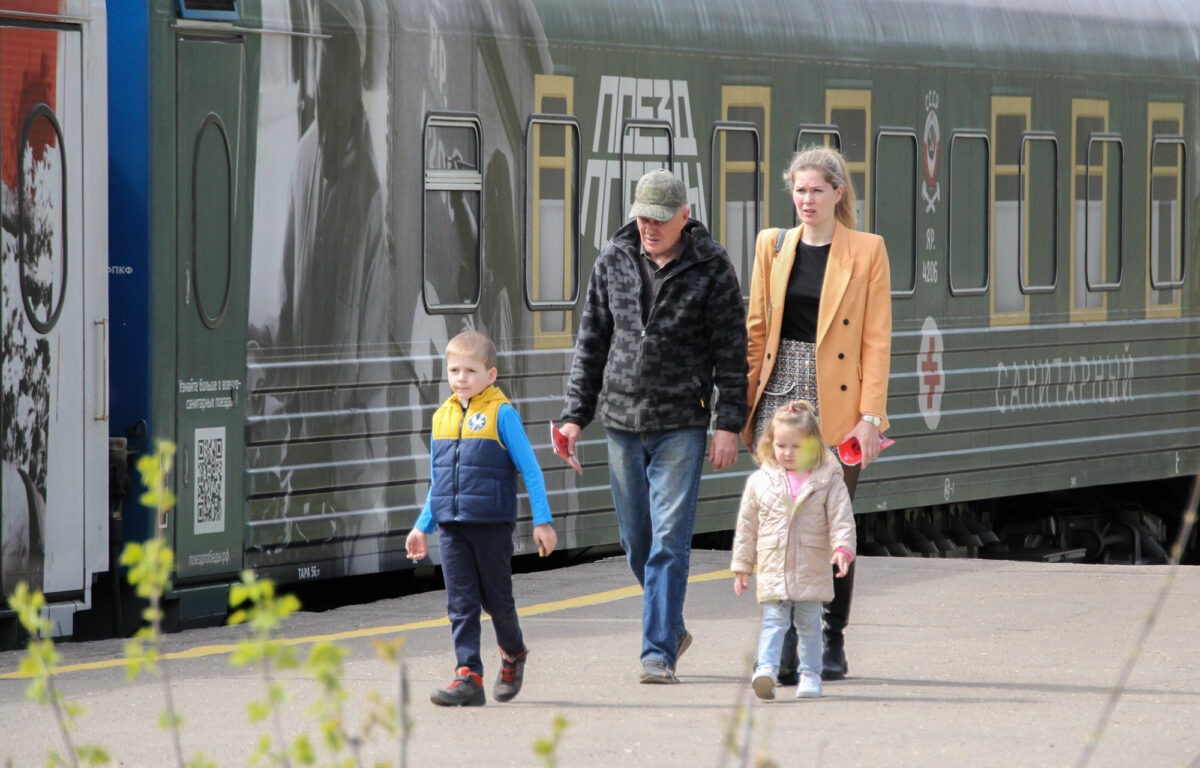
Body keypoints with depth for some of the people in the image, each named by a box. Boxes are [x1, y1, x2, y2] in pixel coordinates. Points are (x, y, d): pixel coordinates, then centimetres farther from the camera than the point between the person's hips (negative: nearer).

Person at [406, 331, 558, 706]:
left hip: (492, 524, -4)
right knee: (461, 603, -1)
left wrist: (542, 521, -9)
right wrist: (422, 527, 18)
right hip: (452, 527, 4)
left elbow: (530, 469, -6)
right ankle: (468, 675, -2)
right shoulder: (442, 417, 10)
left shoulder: (502, 415, -7)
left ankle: (513, 653, 33)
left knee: (497, 598, 6)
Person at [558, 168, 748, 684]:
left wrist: (729, 424, -8)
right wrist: (575, 414, 8)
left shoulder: (710, 269, -5)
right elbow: (592, 341, 11)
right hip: (621, 420, 4)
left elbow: (731, 351, -2)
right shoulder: (613, 262, 5)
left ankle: (659, 654, -9)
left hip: (681, 424, -4)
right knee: (637, 543, 10)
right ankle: (672, 627, 31)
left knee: (669, 543, -9)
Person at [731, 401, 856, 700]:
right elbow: (746, 527, 10)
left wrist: (842, 548, -20)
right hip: (773, 569, 0)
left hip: (812, 571, 0)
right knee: (773, 621, -9)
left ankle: (810, 674, 16)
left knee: (809, 623, 8)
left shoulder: (827, 480, 0)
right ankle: (766, 670, -21)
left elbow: (841, 518, -3)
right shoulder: (759, 481, 5)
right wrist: (741, 566, 9)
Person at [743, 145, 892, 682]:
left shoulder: (866, 251, 0)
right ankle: (782, 649, -3)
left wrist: (870, 416, -9)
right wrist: (743, 406, 6)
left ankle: (831, 647, 14)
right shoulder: (773, 246, 9)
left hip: (838, 405, -2)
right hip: (780, 395, 2)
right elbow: (756, 330, 11)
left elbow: (877, 341, -2)